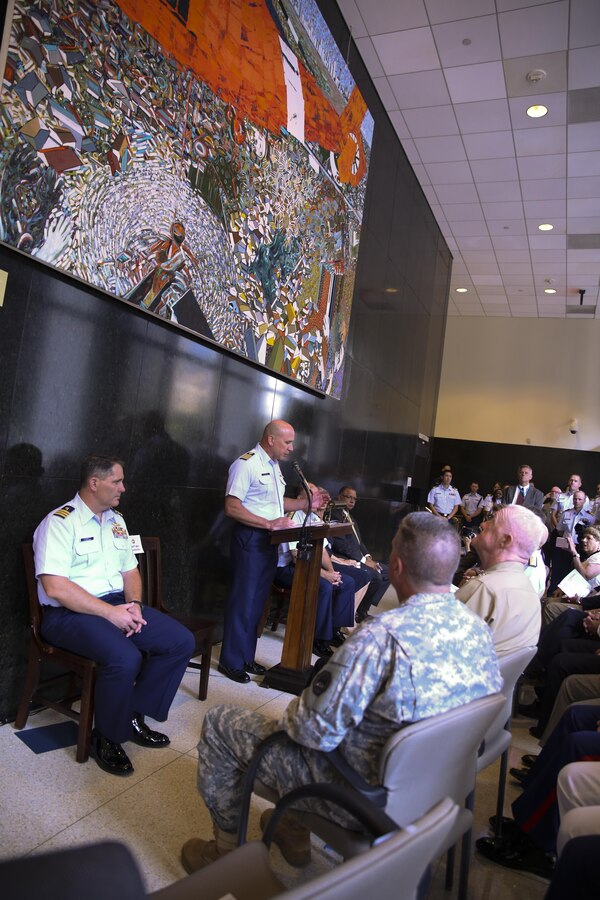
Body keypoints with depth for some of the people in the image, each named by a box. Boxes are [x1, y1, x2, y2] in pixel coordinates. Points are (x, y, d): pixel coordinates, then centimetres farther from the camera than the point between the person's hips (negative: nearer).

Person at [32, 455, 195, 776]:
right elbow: (55, 587, -20)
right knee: (126, 657, -33)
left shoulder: (115, 520, 15)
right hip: (70, 614, -8)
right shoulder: (60, 522, -10)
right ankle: (106, 739, -7)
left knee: (182, 641, -8)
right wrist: (111, 613, -20)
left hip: (117, 605, 8)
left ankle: (134, 716, 6)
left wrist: (134, 604, -3)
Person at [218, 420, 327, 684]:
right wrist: (269, 523, -25)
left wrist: (305, 503, 11)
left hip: (270, 540, 9)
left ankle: (246, 657, 25)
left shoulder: (274, 465, 15)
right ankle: (231, 661, 11)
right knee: (243, 601, -1)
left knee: (257, 602, 14)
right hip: (250, 539, -9)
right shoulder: (246, 464, -14)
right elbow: (232, 507, -20)